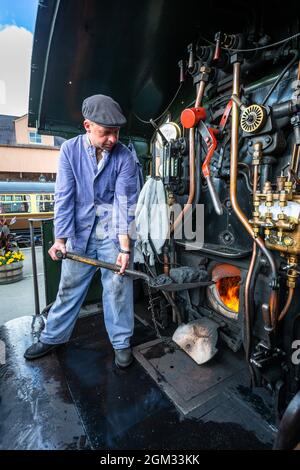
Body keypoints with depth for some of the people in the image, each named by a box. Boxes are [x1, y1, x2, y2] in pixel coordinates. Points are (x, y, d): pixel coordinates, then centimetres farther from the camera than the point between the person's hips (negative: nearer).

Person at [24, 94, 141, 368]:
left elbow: (125, 202, -14)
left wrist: (125, 247, -20)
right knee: (70, 285, 13)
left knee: (118, 287, 2)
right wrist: (61, 238, -14)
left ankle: (122, 343, 21)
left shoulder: (125, 157, -8)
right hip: (79, 229, 2)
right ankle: (53, 336, 34)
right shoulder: (70, 149, -3)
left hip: (115, 230, -2)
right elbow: (64, 196, -7)